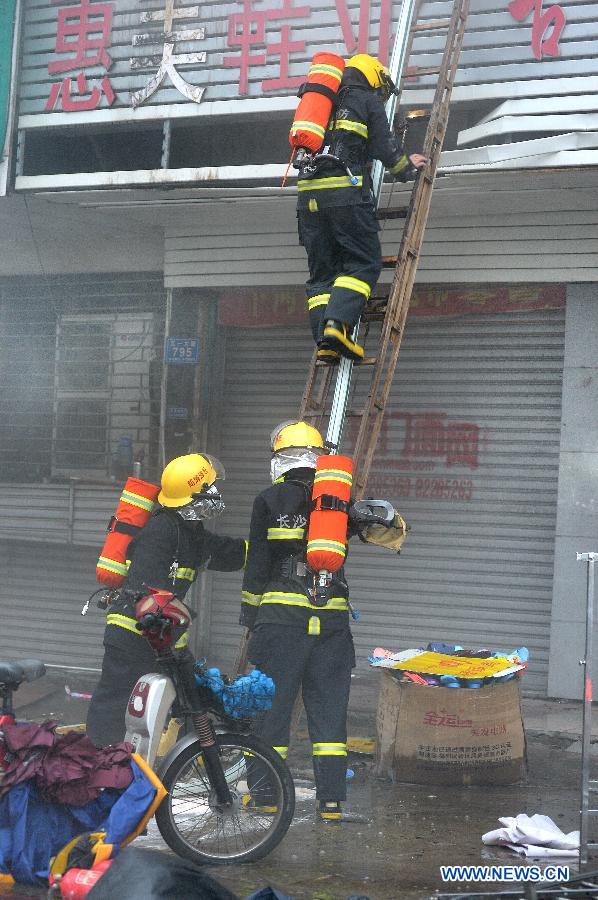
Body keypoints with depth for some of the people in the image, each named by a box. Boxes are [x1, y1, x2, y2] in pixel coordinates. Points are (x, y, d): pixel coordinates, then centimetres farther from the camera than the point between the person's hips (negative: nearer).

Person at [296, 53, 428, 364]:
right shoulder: (368, 100, 9)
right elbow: (385, 147, 4)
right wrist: (407, 165, 23)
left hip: (308, 193, 6)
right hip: (346, 191, -6)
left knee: (321, 271, 7)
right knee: (364, 263, -2)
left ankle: (324, 341, -5)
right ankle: (337, 323, -22)